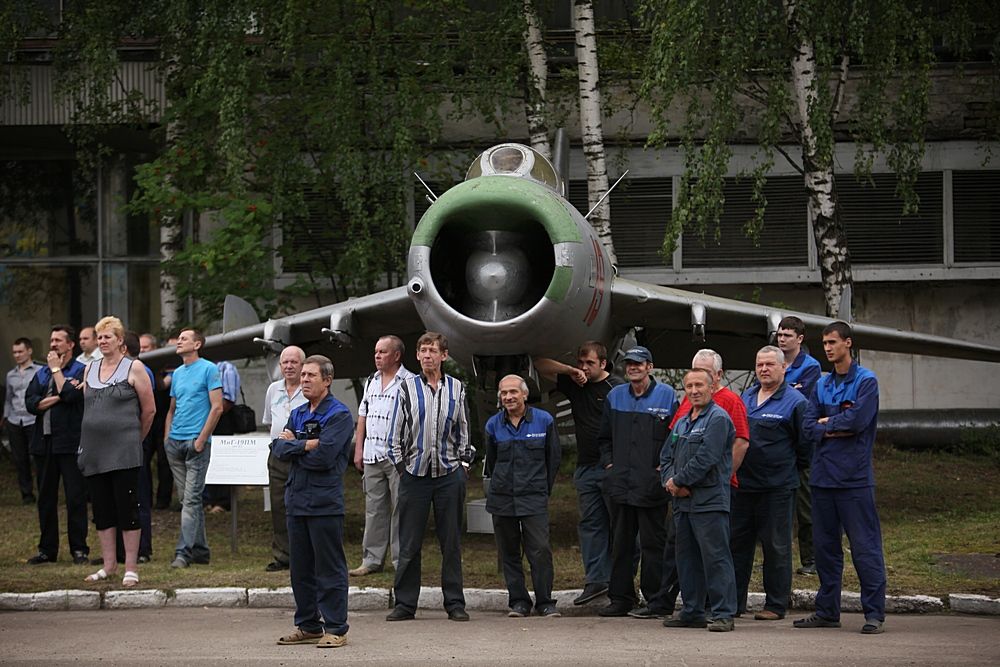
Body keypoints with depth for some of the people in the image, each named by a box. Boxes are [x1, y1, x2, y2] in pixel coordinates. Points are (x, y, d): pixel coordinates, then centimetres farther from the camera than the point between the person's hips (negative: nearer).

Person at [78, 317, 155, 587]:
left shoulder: (133, 368, -2)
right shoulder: (90, 369, 13)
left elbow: (149, 410, 2)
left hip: (123, 451, -5)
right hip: (94, 451, 5)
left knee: (126, 507, -4)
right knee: (102, 509, 8)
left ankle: (131, 567, -1)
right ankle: (109, 564, 17)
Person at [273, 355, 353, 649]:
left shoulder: (339, 415, -7)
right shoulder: (297, 414, 16)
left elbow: (324, 457, -18)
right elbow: (279, 449, 3)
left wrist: (293, 445, -4)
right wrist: (308, 445, -11)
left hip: (325, 503, -7)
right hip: (297, 500, 7)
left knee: (329, 569, -4)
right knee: (301, 568, 11)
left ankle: (335, 629, -1)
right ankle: (308, 626, 19)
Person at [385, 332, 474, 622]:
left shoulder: (456, 389, 8)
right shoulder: (407, 388, 4)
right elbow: (396, 431, 7)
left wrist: (464, 462, 8)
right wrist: (400, 464, 2)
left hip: (450, 475, 1)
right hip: (414, 474, -1)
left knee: (451, 541, 4)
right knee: (409, 542, 1)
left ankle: (455, 602, 9)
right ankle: (405, 603, 6)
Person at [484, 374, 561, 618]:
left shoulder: (544, 421, 1)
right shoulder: (494, 425, 6)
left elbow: (553, 458, 9)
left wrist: (544, 490, 10)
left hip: (534, 498, -2)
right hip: (502, 498, 3)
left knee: (540, 550, -11)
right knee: (509, 552, 4)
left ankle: (545, 602, -3)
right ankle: (518, 601, 11)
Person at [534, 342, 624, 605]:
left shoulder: (617, 388, -6)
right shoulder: (574, 384, 13)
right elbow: (540, 364, 15)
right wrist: (569, 371, 0)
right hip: (586, 467, 7)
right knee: (590, 524, 4)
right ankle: (596, 580, 5)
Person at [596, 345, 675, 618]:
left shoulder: (666, 395, -2)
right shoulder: (615, 396, 13)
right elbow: (604, 437, 22)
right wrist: (609, 463, 10)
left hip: (652, 486, -5)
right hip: (621, 484, 5)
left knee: (653, 543, -1)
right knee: (621, 543, 8)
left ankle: (655, 600, 3)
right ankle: (621, 598, 14)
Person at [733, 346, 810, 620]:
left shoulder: (795, 402, -6)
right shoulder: (746, 397, 13)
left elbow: (805, 444, -3)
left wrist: (790, 469, 1)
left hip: (777, 487, -6)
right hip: (743, 484, 6)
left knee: (776, 546, 1)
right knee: (737, 542, 8)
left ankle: (776, 605, 7)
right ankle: (734, 601, 15)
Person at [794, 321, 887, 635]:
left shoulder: (866, 381, -3)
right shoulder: (822, 385, 15)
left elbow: (857, 420, -15)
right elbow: (810, 426, 7)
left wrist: (827, 423, -1)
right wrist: (838, 429, -8)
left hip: (854, 477, -7)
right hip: (823, 476, 7)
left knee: (864, 546, -7)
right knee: (825, 545, 11)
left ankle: (874, 613, -5)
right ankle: (827, 611, 18)